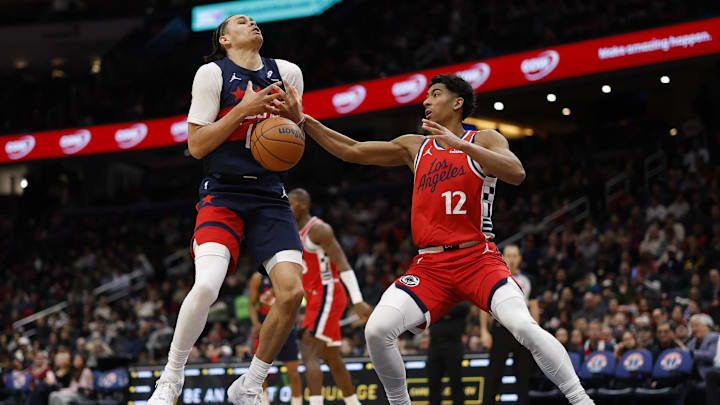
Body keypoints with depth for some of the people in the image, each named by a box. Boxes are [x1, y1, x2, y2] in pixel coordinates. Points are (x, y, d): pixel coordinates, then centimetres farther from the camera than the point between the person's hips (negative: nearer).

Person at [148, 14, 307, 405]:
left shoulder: (287, 73, 10)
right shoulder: (212, 74, -2)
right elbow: (196, 145, -6)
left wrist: (292, 114, -3)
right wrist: (243, 109, -15)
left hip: (270, 195, 4)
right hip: (222, 193, -4)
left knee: (291, 291, -13)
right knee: (206, 286, -25)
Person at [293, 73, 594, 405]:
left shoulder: (485, 140, 3)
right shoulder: (414, 148, 15)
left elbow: (516, 174, -18)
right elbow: (351, 151, 17)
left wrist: (461, 145, -26)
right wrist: (304, 120, 7)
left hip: (479, 260, -4)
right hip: (430, 266, 4)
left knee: (524, 327, -27)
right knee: (376, 330, -17)